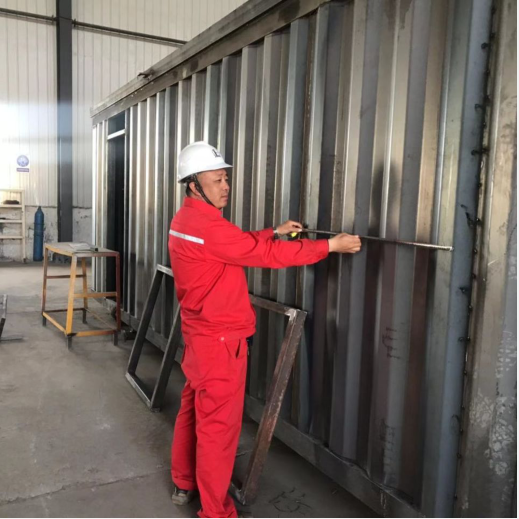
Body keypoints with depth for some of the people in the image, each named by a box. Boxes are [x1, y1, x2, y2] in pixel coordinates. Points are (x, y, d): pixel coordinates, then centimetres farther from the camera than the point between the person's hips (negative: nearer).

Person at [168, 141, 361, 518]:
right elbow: (265, 254, -24)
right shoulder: (206, 226, -23)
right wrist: (331, 246, -19)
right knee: (218, 423, 1)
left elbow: (240, 245, 16)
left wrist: (275, 231, 7)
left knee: (193, 408, 21)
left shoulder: (186, 219, 8)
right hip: (219, 339, -10)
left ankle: (184, 484, 39)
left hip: (200, 332, 10)